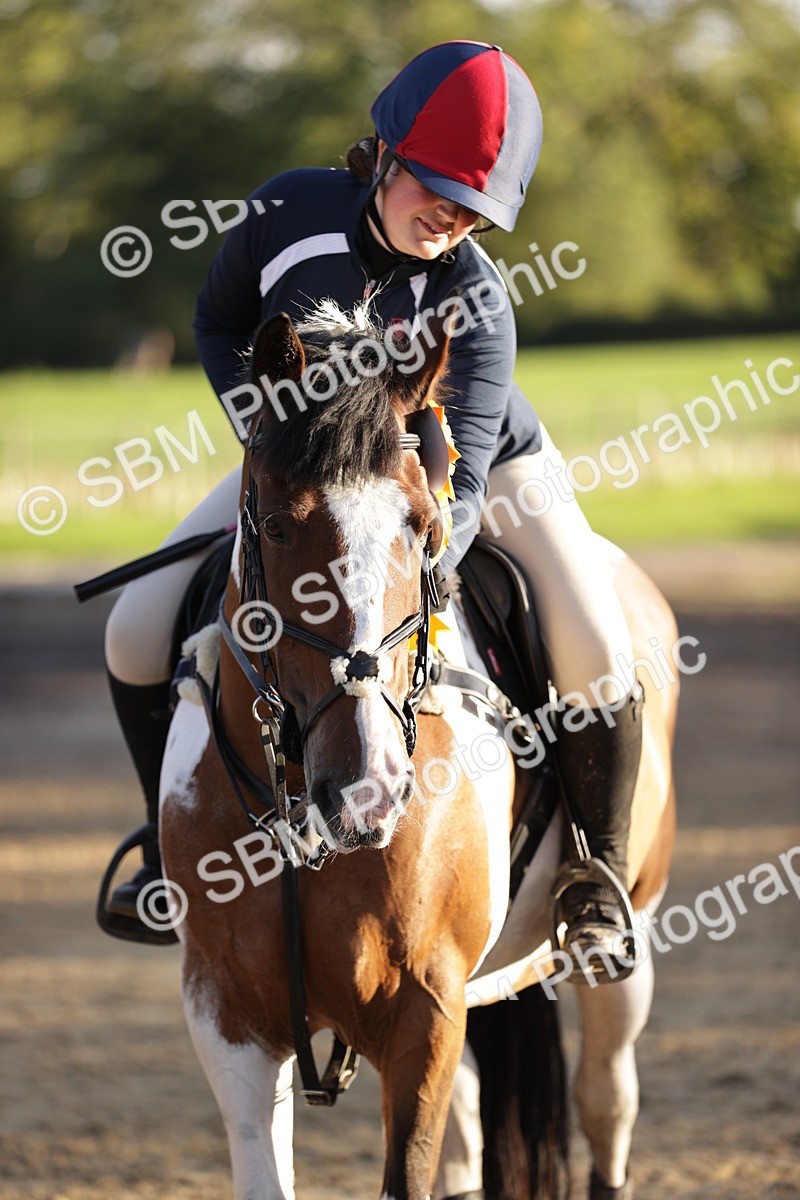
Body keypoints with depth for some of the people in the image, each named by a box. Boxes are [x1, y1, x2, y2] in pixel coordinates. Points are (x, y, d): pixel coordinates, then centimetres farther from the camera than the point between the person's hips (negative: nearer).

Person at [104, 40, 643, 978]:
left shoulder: (475, 301, -32)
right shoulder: (288, 213, -24)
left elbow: (456, 482, -40)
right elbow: (219, 326, -3)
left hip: (484, 468, -3)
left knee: (597, 661, -23)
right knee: (138, 634, -10)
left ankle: (600, 878, 1)